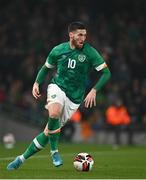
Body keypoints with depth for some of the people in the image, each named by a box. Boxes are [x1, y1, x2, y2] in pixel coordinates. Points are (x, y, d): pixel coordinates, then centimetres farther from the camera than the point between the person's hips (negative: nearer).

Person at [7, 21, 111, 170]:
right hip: (57, 87, 0)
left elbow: (106, 72, -7)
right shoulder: (58, 50, -2)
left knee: (50, 131, -1)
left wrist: (94, 91, -19)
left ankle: (22, 158, 14)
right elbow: (46, 67, 15)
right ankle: (54, 152, -15)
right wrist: (37, 83, -2)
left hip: (75, 97, 0)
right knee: (54, 113, -35)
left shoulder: (89, 52, -8)